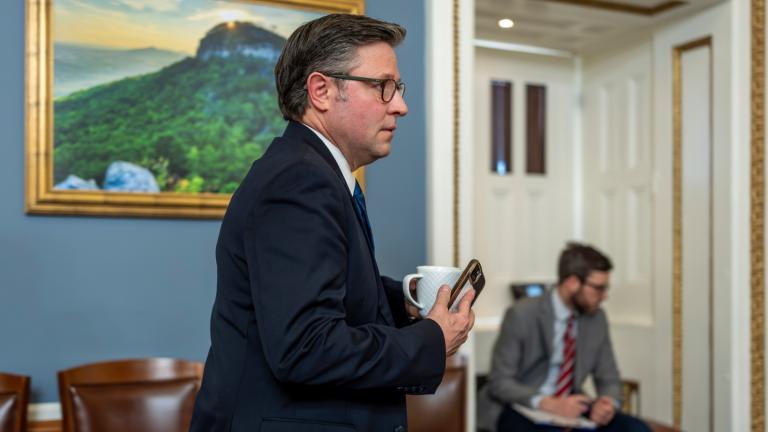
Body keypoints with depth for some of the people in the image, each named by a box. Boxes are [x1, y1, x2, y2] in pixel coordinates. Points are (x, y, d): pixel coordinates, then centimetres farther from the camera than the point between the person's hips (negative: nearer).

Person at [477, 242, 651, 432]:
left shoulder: (597, 318, 2)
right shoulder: (521, 315, -14)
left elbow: (609, 379, 9)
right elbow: (499, 382, -14)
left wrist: (608, 404, -16)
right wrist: (549, 404, -30)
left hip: (570, 409, 6)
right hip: (522, 409, -6)